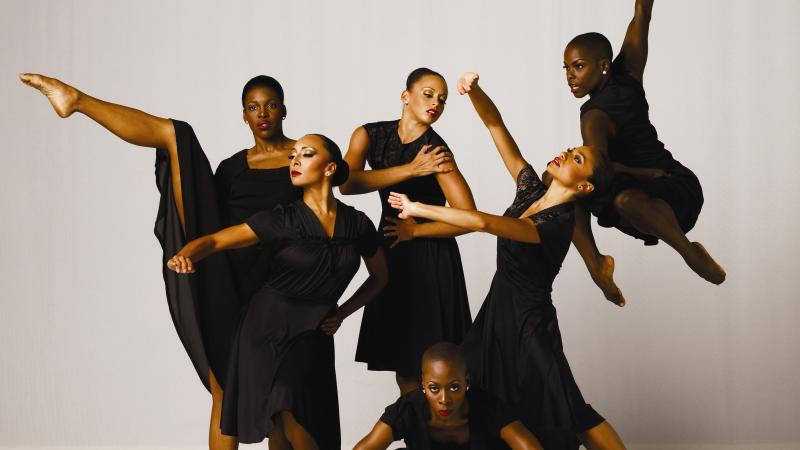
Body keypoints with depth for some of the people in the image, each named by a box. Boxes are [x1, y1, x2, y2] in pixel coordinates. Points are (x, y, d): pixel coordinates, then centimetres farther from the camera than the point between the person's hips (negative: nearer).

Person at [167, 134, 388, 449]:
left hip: (312, 334, 2)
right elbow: (214, 240, -14)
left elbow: (379, 277, 18)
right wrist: (185, 255, -36)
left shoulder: (357, 224, 1)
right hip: (267, 328, -1)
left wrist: (342, 313, 6)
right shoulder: (281, 221, -6)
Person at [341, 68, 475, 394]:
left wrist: (414, 230, -12)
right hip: (393, 250, 4)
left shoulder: (437, 152, -15)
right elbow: (347, 184, -21)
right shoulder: (370, 135, -3)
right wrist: (410, 170, -24)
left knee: (426, 357, -1)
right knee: (400, 351, 11)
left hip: (431, 256, -4)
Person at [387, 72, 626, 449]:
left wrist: (418, 209, -34)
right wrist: (474, 91, -24)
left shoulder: (557, 225, -24)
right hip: (500, 312, 8)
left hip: (528, 324, -8)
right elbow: (495, 125, -6)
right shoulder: (531, 190, -2)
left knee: (566, 415, 4)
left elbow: (484, 222, -37)